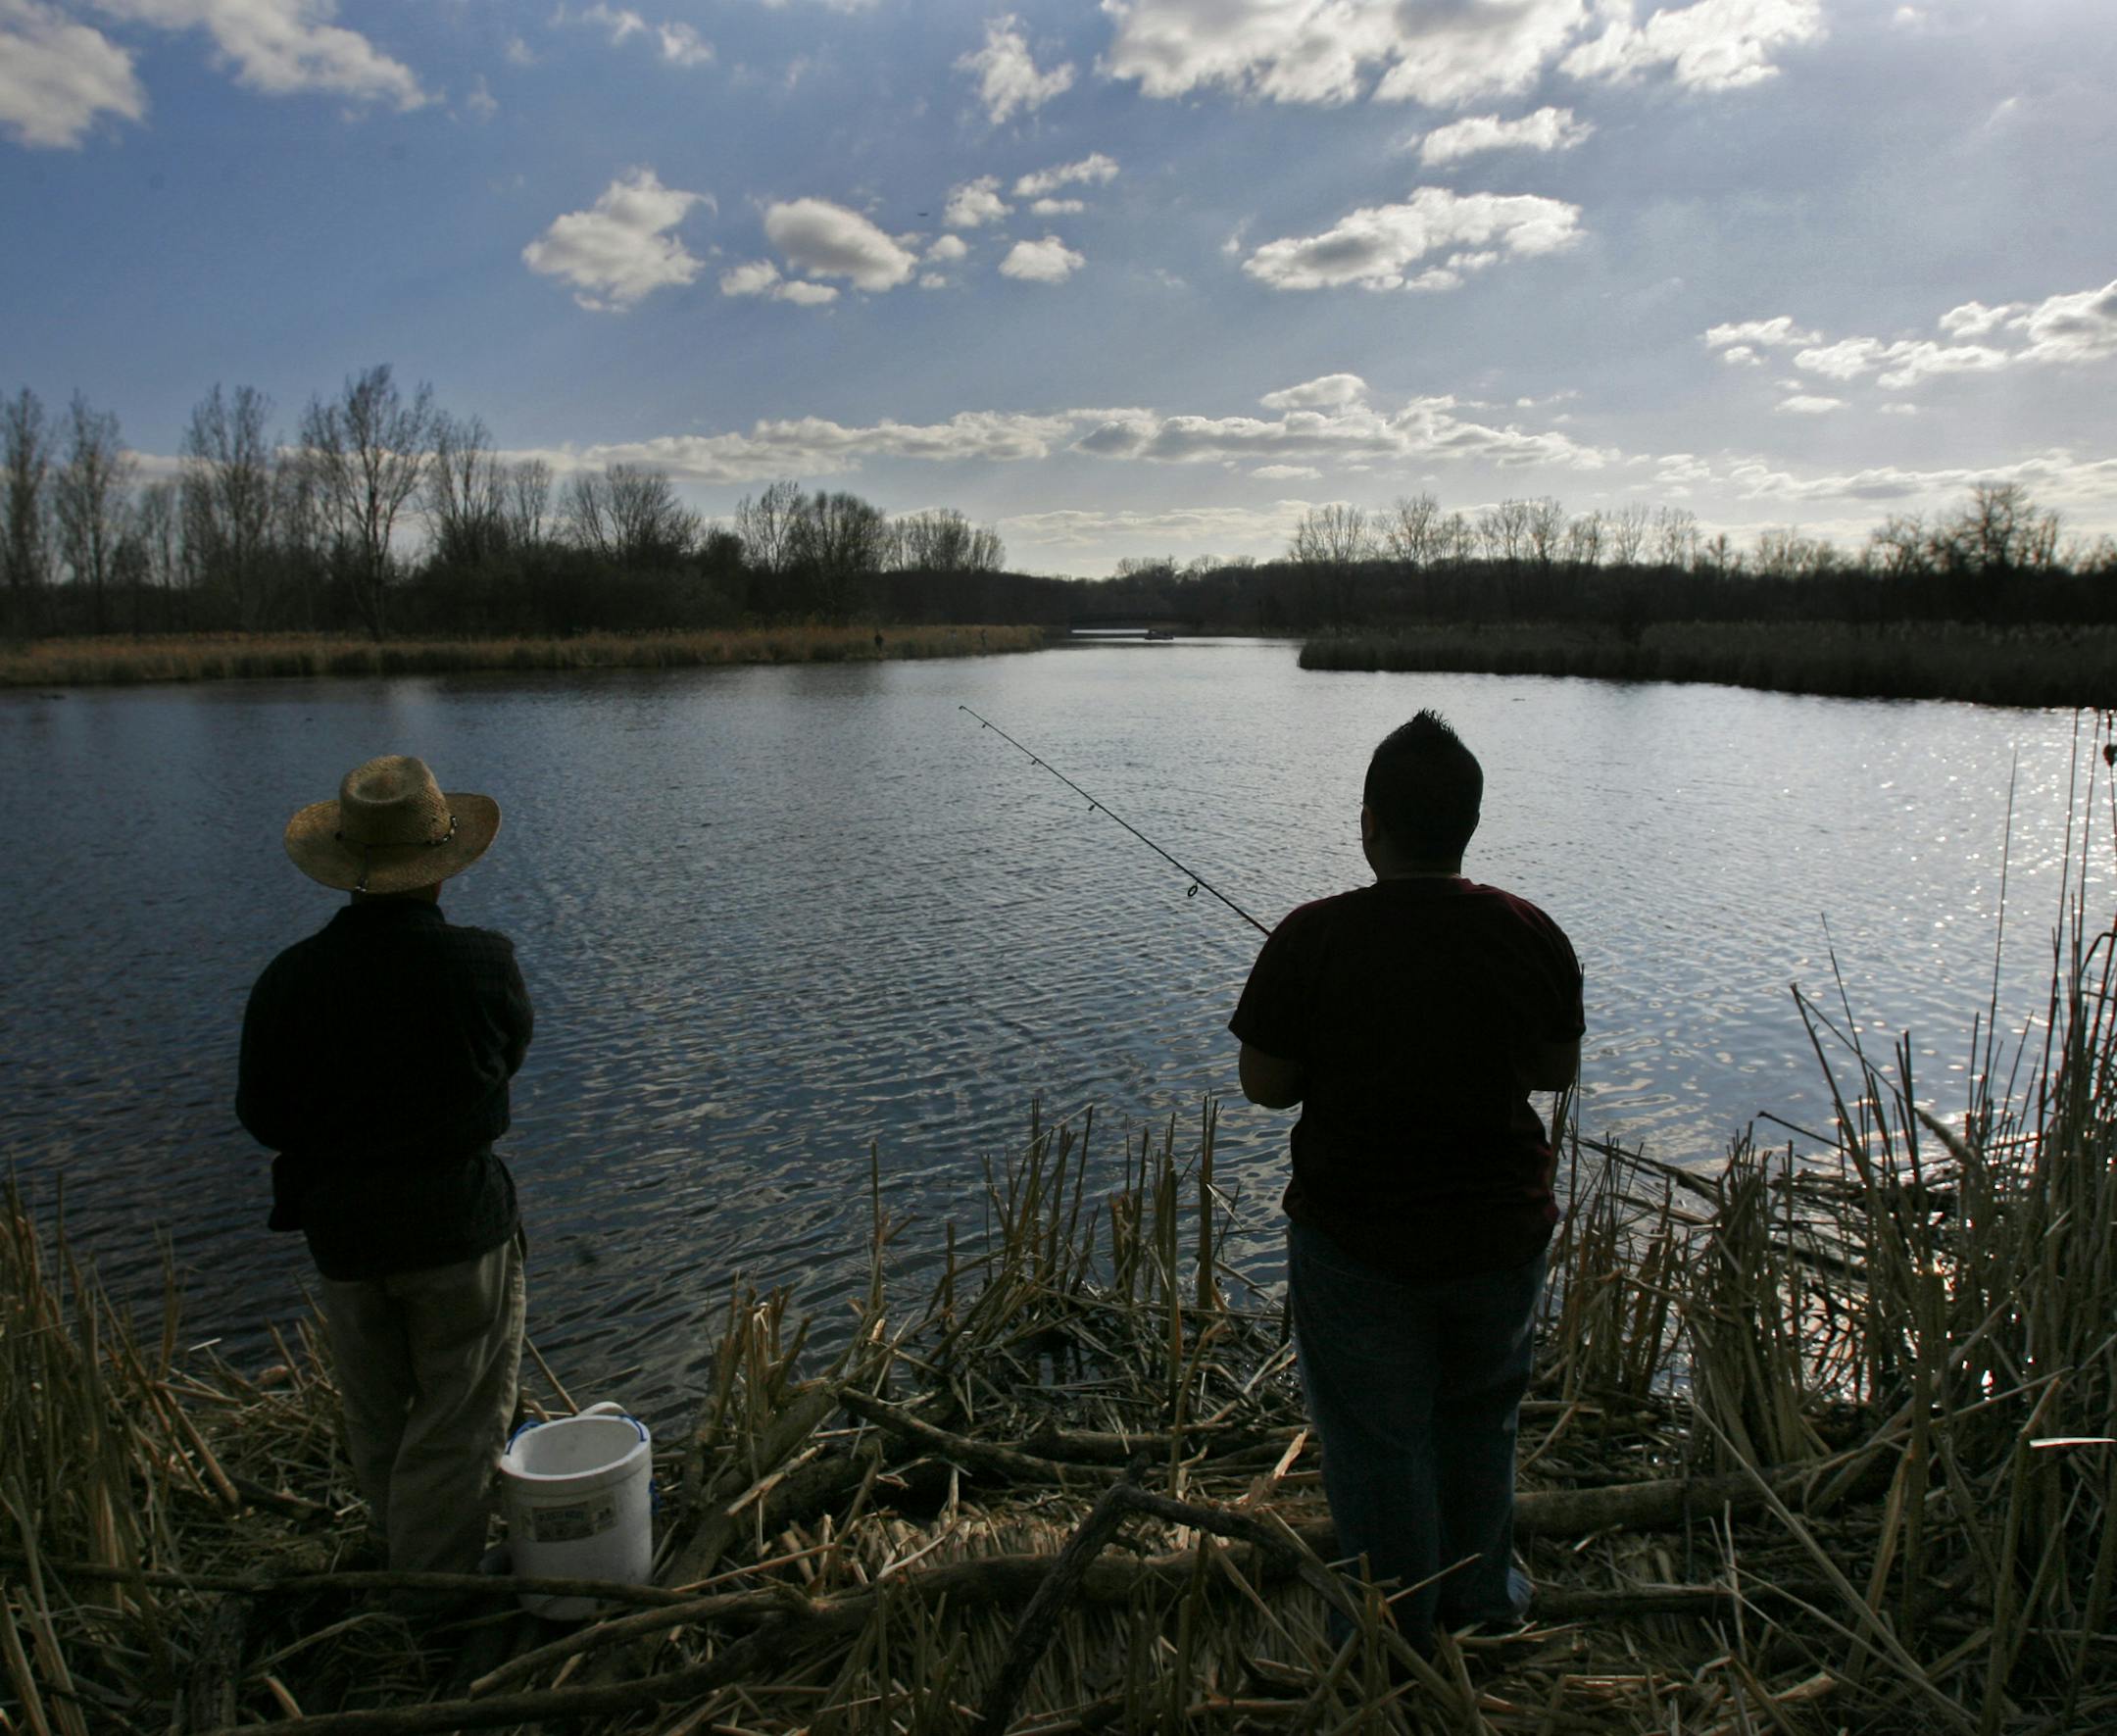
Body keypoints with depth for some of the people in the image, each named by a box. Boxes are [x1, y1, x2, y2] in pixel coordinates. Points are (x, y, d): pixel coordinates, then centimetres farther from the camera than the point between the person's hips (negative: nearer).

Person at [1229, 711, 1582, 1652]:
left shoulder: (1312, 939, -19)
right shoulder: (1531, 934, -10)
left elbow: (1266, 1084, -11)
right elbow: (1558, 1071, 2)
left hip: (1357, 1240, -3)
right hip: (1500, 1230, 3)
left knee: (1375, 1442, 16)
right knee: (1479, 1416, 27)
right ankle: (1482, 1596, 46)